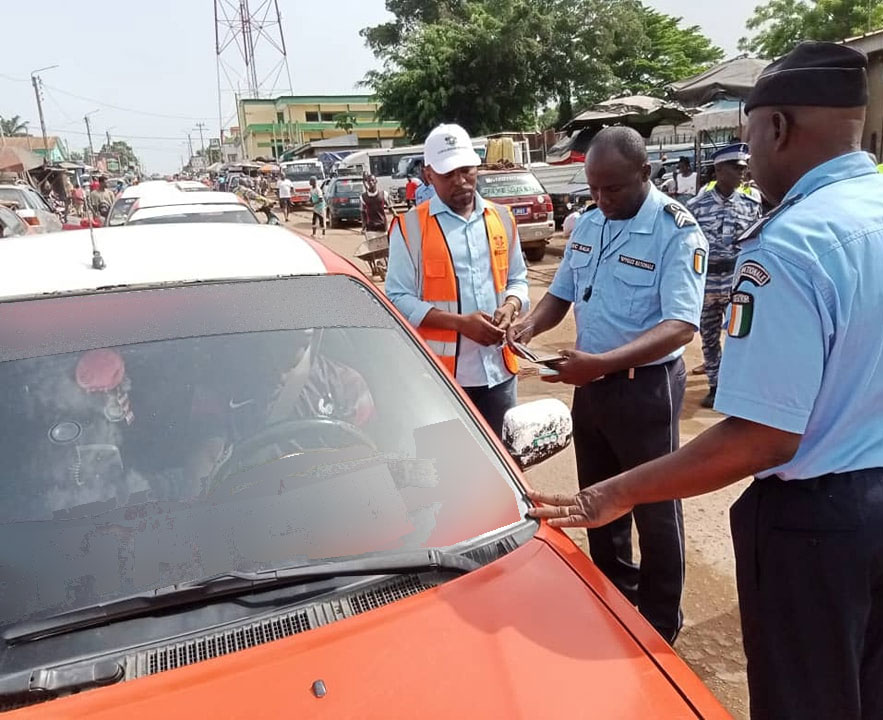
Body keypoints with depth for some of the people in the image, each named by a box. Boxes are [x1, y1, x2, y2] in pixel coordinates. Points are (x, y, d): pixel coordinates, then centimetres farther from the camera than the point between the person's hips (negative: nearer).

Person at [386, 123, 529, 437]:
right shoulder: (410, 227, -6)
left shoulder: (502, 218, 9)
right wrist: (460, 322, -20)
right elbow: (399, 299, -9)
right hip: (441, 375, -4)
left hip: (499, 370, 4)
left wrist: (510, 307, -8)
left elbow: (518, 278, 16)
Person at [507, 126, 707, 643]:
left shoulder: (677, 232, -17)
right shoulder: (589, 224, 6)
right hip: (591, 384, 7)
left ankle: (660, 624, 28)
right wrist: (533, 323, -8)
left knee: (654, 509, 8)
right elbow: (562, 294, 15)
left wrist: (603, 362, -39)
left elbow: (681, 326, -26)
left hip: (647, 387, -7)